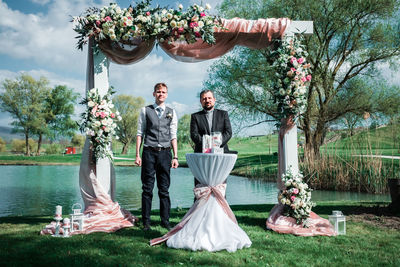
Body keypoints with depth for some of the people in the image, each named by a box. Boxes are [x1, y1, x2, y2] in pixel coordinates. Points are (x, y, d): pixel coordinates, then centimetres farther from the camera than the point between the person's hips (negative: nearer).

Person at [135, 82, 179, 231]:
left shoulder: (171, 112, 12)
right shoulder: (145, 110, 8)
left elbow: (173, 135, 11)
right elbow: (140, 133, 5)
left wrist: (175, 156, 4)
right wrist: (137, 155, -2)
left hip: (165, 153, 1)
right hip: (149, 152, -1)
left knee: (164, 189, 5)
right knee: (147, 189, 2)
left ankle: (165, 221, 15)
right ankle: (146, 222, 11)